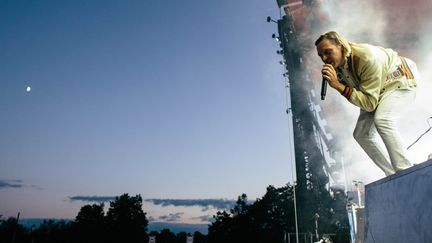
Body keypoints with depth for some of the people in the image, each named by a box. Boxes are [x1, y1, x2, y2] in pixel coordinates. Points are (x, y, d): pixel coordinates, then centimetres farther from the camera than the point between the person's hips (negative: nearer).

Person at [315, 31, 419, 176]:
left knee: (382, 120, -34)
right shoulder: (335, 66, -16)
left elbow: (370, 103, -38)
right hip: (375, 90, 8)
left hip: (400, 81, -7)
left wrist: (338, 86, -44)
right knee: (361, 134, 0)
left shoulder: (368, 58, -37)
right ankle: (393, 176, 13)